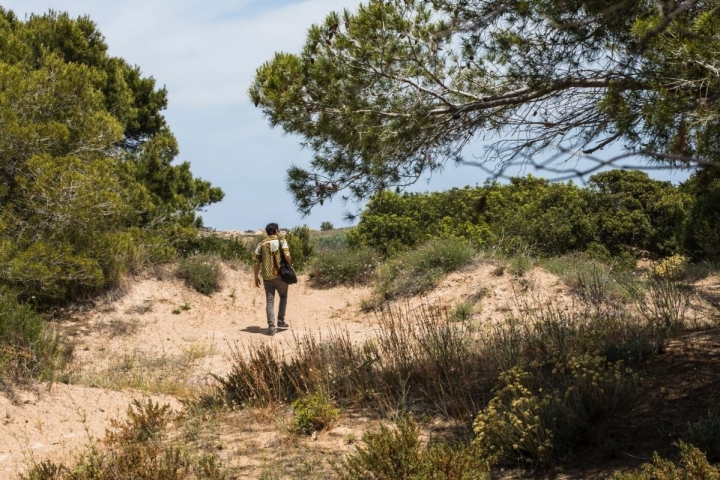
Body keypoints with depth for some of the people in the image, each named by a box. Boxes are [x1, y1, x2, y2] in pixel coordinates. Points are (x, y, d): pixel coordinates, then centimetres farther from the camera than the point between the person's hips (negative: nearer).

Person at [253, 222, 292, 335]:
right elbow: (287, 255, -16)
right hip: (280, 275, -2)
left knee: (269, 301, 4)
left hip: (267, 277, 2)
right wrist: (289, 265, 3)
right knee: (283, 296, 21)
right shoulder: (282, 241, 0)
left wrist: (256, 277, 11)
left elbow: (257, 262, 4)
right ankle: (280, 321, 17)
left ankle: (271, 327, -2)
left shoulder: (261, 244, 8)